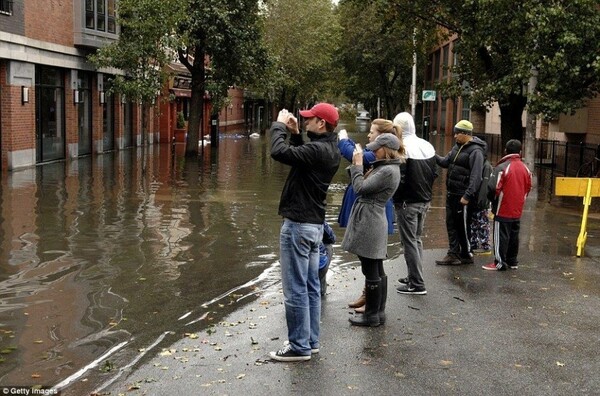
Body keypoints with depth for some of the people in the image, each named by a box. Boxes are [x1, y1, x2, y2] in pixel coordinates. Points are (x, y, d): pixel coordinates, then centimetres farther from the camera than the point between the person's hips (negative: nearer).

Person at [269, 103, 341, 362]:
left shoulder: (317, 149, -21)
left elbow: (279, 152, -27)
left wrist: (279, 125, -11)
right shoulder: (330, 150, 8)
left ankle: (299, 346, 4)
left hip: (298, 224, -10)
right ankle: (311, 340, 24)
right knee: (311, 287, 15)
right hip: (315, 224, 10)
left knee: (295, 289, -3)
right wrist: (295, 134, 10)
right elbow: (302, 157, 23)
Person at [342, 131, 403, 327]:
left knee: (371, 271, -2)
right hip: (371, 222, 11)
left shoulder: (388, 171, -18)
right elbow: (366, 185, 15)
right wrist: (357, 164, 8)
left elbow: (361, 187, -18)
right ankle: (378, 311, 23)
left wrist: (357, 164, -7)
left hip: (369, 223, -11)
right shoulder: (385, 167, 14)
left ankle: (372, 315, 7)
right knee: (377, 271, 15)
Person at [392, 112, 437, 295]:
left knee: (410, 242, -1)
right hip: (424, 201, 8)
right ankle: (414, 276, 28)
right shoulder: (427, 146, 6)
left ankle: (417, 284, 1)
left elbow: (398, 178, -22)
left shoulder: (402, 147, -18)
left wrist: (396, 199, -8)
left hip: (407, 203, -8)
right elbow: (435, 172, 11)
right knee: (417, 239, 20)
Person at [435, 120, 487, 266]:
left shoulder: (475, 151, -15)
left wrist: (467, 195, -24)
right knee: (451, 224, 11)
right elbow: (445, 162, 16)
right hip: (451, 193, 9)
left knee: (463, 226, 1)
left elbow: (475, 176, -20)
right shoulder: (457, 147, 13)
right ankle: (453, 254, 19)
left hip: (463, 196, -9)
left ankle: (467, 255, 14)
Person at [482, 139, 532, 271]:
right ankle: (512, 261, 22)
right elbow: (528, 188, 11)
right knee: (514, 236, 15)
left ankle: (500, 262, 0)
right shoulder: (525, 169, 5)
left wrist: (492, 199, 0)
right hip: (517, 210, 6)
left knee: (501, 236, -1)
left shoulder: (502, 167, -16)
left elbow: (493, 188, -19)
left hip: (503, 210, -6)